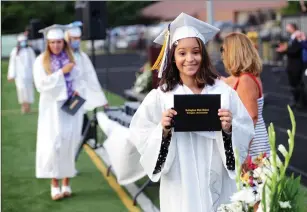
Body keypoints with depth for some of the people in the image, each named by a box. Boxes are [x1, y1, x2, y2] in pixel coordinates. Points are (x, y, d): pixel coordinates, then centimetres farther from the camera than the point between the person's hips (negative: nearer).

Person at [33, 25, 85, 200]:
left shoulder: (71, 59, 6)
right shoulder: (41, 61, -2)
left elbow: (79, 80, 10)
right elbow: (41, 84, -10)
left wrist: (78, 91, -10)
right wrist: (61, 72, -15)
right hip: (52, 108, -2)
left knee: (69, 143, 3)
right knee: (53, 144, -7)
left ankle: (66, 183, 11)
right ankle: (55, 184, 1)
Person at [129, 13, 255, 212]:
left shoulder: (224, 91, -1)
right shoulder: (159, 97, -5)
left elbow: (247, 134, 1)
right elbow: (141, 140, -3)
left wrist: (230, 129, -17)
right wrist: (163, 131, -20)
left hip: (219, 186, 1)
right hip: (181, 188, -1)